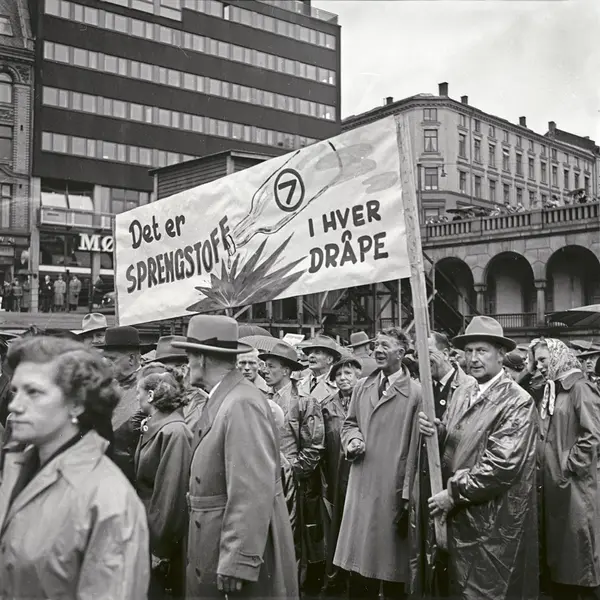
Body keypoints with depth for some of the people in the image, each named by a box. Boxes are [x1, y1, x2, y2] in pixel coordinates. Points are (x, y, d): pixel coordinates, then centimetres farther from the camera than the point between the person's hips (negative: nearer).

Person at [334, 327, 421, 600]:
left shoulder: (415, 392, -10)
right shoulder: (361, 387, 10)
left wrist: (409, 494, -12)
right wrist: (353, 439, -3)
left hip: (394, 490, -5)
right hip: (361, 486, 5)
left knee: (391, 566, 7)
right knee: (358, 560, 12)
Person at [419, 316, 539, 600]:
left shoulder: (518, 401, -16)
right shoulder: (462, 392, 7)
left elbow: (502, 466, -22)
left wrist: (453, 493, -17)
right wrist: (435, 430, -11)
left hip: (493, 525, -7)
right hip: (459, 516, 7)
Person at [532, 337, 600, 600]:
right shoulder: (551, 390, 13)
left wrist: (569, 466, -15)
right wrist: (543, 462, 8)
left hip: (573, 483, -8)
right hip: (552, 482, 8)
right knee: (558, 545, 14)